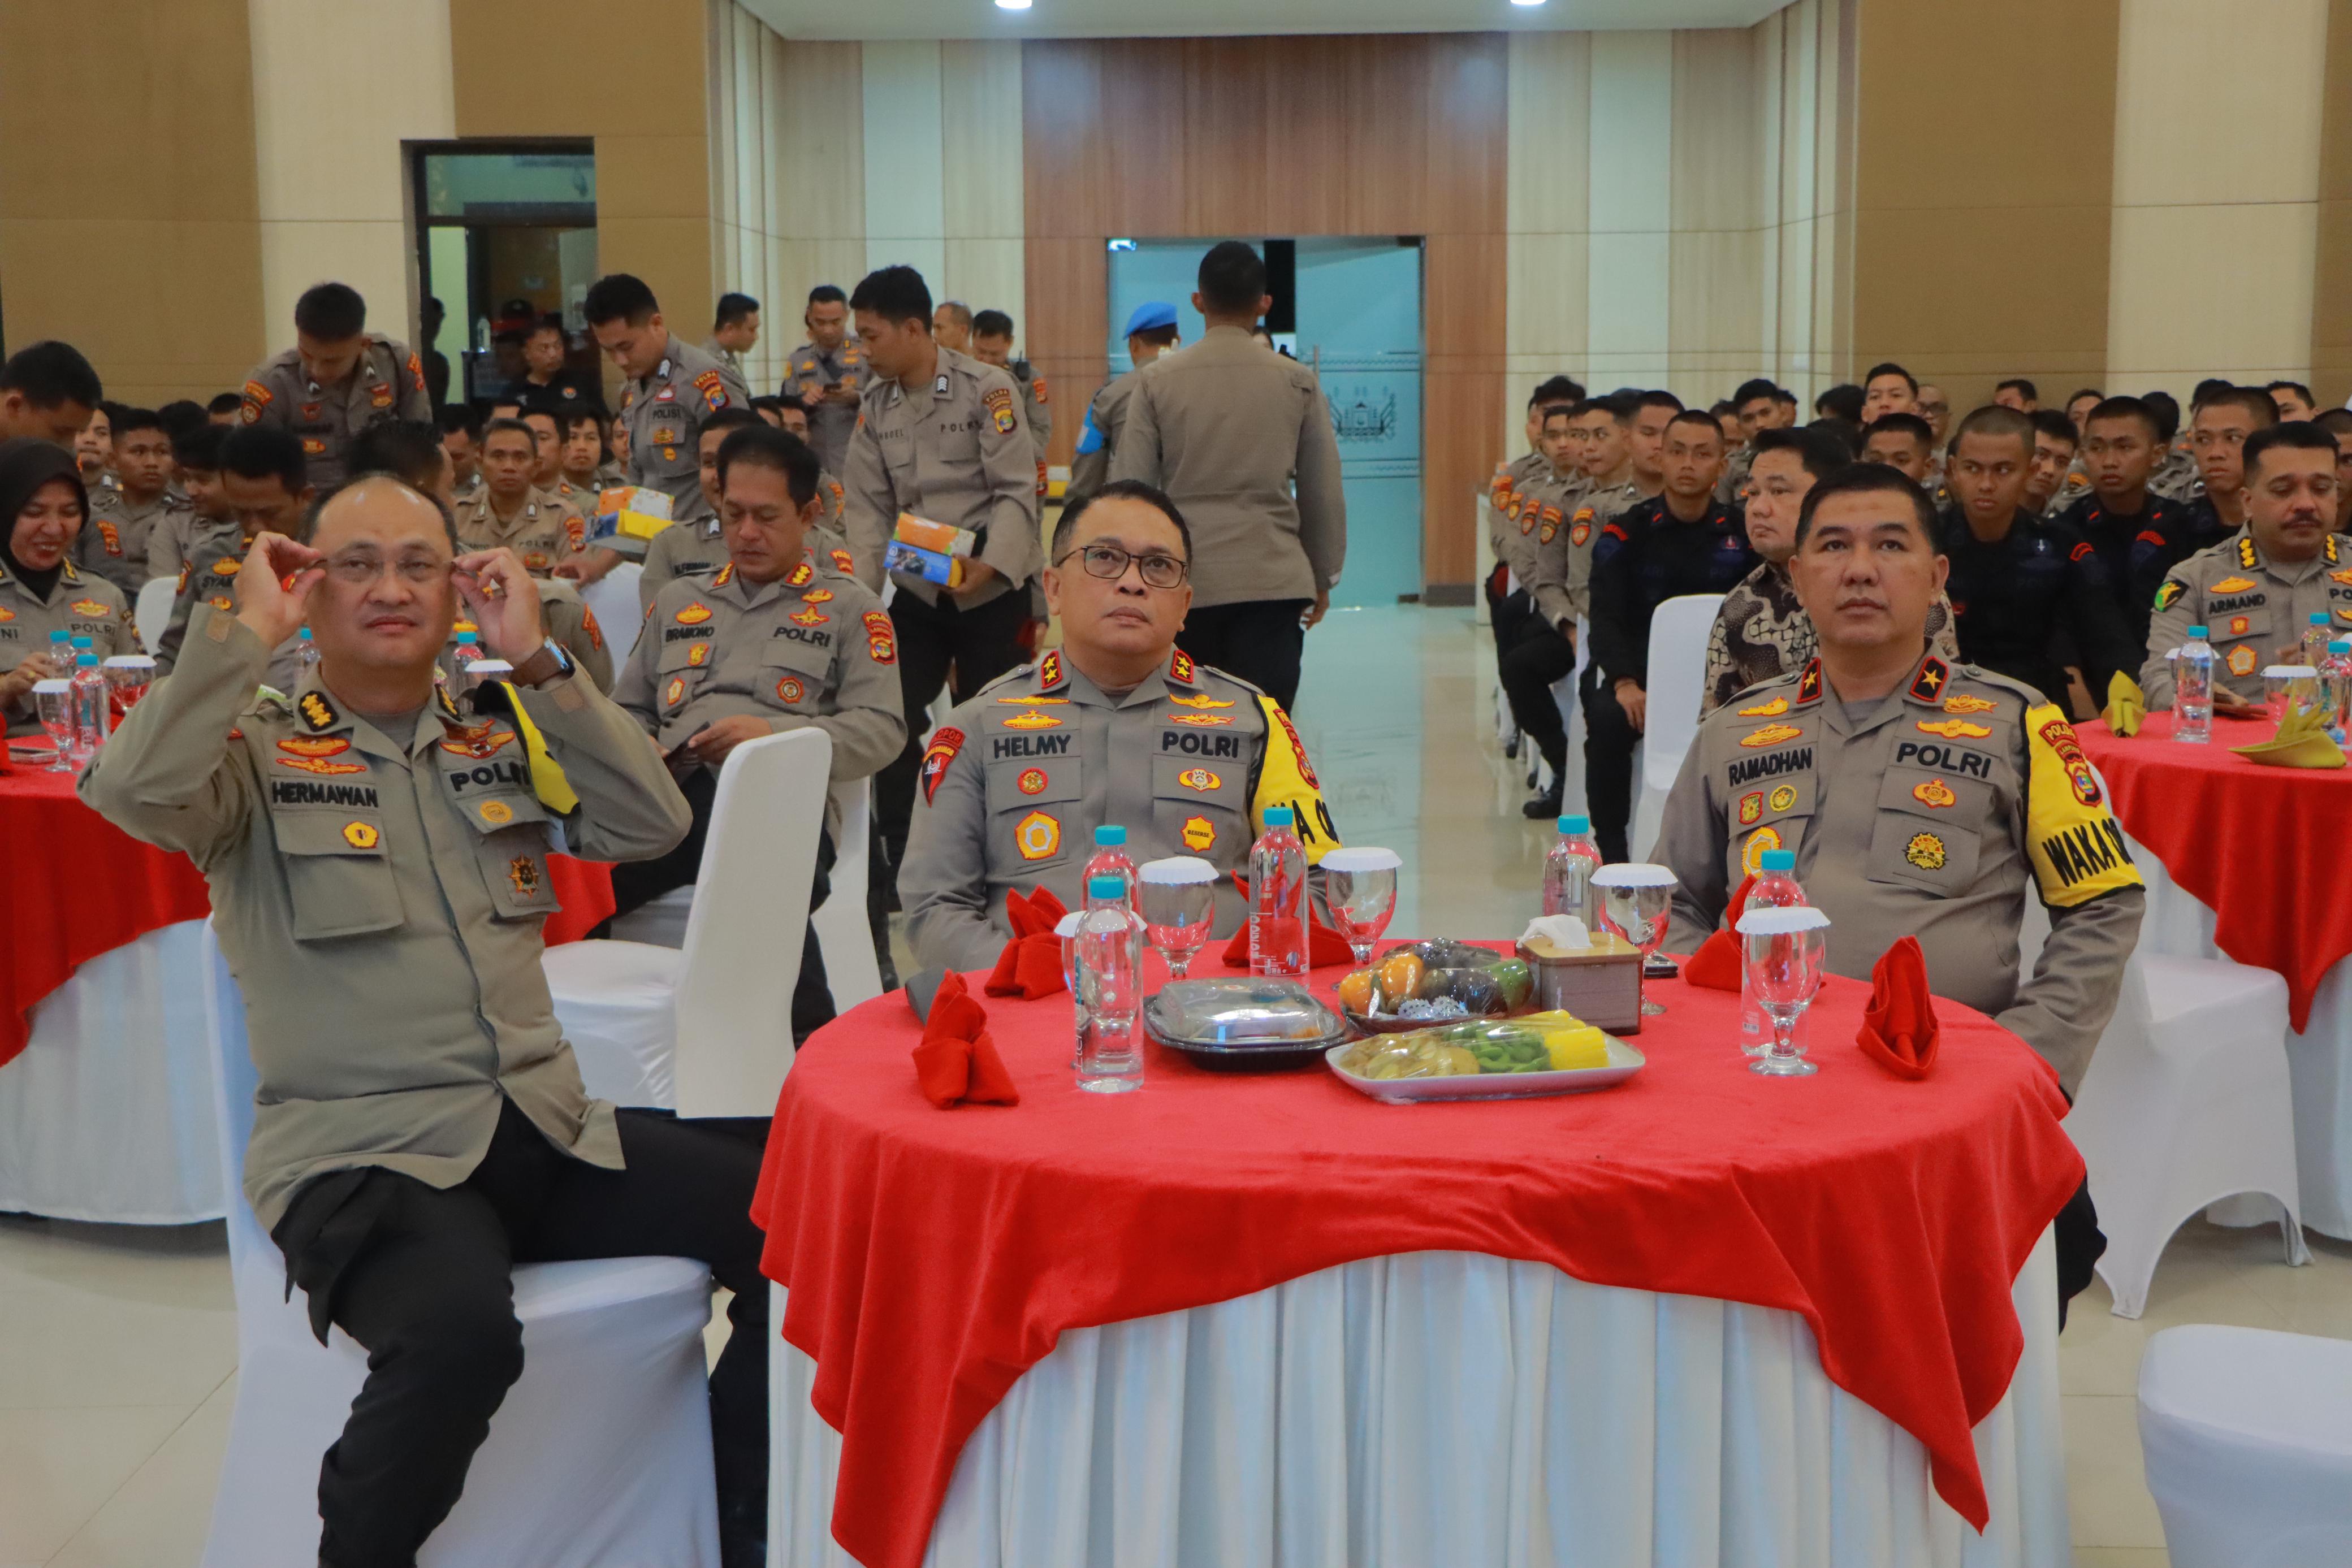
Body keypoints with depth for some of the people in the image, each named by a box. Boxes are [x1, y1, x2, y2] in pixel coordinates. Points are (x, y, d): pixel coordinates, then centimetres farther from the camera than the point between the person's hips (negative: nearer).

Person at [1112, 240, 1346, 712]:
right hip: (1274, 582, -1)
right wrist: (1323, 576, 20)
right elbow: (1323, 492, 7)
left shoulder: (1158, 381, 1)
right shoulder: (1298, 383, 3)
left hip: (1185, 582, 1)